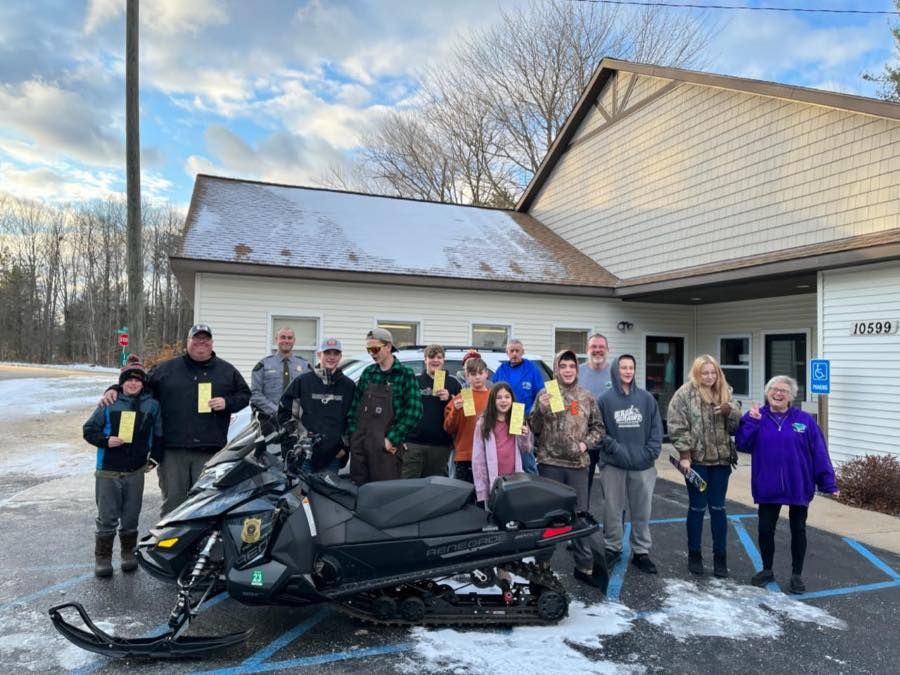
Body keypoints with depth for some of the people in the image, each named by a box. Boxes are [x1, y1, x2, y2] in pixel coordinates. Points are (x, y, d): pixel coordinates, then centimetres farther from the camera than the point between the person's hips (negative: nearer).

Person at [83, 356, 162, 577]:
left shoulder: (152, 405, 2)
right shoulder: (109, 404, -2)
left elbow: (158, 435, 10)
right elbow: (88, 429, 3)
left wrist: (154, 458, 5)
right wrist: (106, 441, -13)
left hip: (136, 471, 2)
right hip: (107, 471, -1)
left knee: (131, 517, 10)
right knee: (107, 517, 4)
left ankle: (128, 553, 26)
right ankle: (102, 557, 17)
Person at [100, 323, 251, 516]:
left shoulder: (227, 370, 10)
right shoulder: (167, 368, 11)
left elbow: (244, 395, 14)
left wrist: (227, 402, -4)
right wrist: (115, 390, 1)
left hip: (209, 450, 0)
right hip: (173, 450, 1)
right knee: (172, 500, 8)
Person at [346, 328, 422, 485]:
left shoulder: (405, 374, -3)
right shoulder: (367, 373, 12)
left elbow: (414, 412, -10)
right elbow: (354, 406, 15)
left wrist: (392, 439, -12)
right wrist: (353, 434, 4)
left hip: (386, 447, -5)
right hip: (359, 445, 5)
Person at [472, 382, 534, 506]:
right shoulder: (483, 423, -3)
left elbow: (526, 451, 11)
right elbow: (478, 458, -4)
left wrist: (525, 437, -10)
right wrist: (481, 490, -7)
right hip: (493, 482, -2)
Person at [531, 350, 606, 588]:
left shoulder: (586, 397, 6)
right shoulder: (545, 394, 0)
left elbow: (598, 427, 11)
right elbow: (534, 429, -2)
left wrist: (585, 443, -5)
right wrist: (541, 409, -18)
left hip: (578, 464, 2)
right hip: (550, 463, -2)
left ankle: (585, 565, 19)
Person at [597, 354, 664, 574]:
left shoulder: (647, 398, 5)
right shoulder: (605, 399, -2)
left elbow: (656, 429, 4)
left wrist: (650, 453, -7)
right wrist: (614, 448, -14)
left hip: (643, 465, 2)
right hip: (613, 465, -2)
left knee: (642, 511, 10)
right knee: (612, 510, 7)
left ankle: (641, 552, 22)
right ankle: (612, 548, 23)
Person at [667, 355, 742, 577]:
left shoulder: (724, 393, 9)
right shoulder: (685, 393, -6)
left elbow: (736, 425, 9)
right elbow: (677, 426, -10)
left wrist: (729, 411, -11)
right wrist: (684, 454, -15)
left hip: (721, 459, 4)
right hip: (696, 459, -3)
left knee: (718, 508, 9)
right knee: (697, 508, 6)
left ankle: (720, 557, 20)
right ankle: (694, 556, 20)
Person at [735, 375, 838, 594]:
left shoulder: (805, 420, -4)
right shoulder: (758, 418, -1)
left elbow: (819, 453, -4)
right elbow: (743, 445, -10)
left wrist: (828, 483, -6)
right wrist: (750, 420, -19)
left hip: (798, 487, 0)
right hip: (768, 487, 1)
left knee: (798, 530, 12)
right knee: (765, 529, 8)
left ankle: (797, 574, 27)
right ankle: (767, 570, 28)